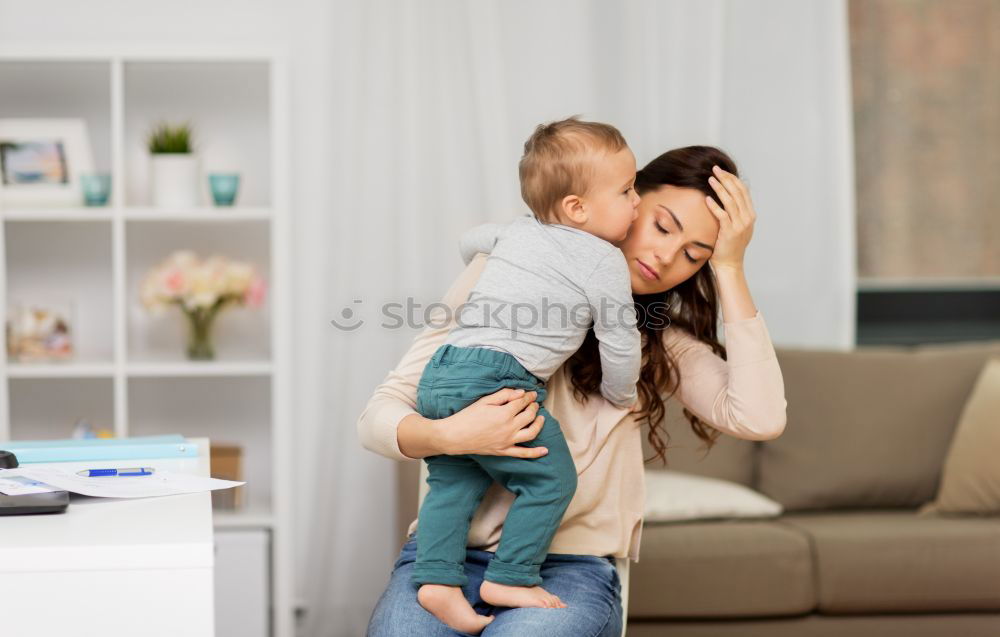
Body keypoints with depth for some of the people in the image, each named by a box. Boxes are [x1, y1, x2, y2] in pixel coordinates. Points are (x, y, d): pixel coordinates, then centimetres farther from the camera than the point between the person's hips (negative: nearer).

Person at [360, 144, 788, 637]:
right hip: (451, 549, -1)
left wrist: (729, 269, -4)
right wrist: (450, 435, -22)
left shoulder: (663, 342, 13)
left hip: (571, 566, 1)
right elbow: (378, 416, 1)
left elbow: (760, 419, -7)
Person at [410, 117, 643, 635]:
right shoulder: (605, 262, 0)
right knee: (551, 478, 2)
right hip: (495, 381, -8)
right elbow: (619, 345, 3)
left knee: (454, 481, 16)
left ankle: (437, 576, 6)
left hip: (438, 374, 8)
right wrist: (620, 396, 22)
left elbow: (469, 241, 39)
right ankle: (509, 578, 2)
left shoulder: (517, 231, 20)